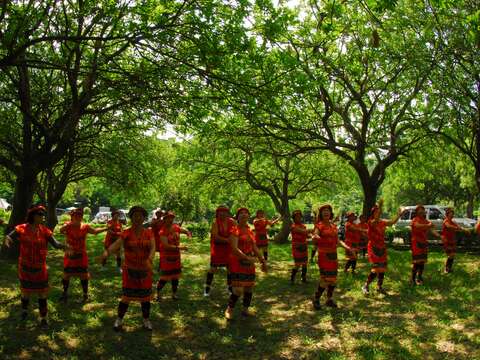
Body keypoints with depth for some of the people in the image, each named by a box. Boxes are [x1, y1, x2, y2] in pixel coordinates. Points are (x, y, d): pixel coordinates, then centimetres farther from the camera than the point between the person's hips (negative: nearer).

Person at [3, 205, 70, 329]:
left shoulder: (44, 230, -10)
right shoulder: (22, 229, -12)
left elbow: (55, 243, -17)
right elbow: (9, 237, -23)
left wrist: (64, 246, -38)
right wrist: (6, 241, -48)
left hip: (40, 268, 1)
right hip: (25, 268, 0)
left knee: (42, 294, 5)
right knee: (26, 293, 15)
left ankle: (43, 318, 19)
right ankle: (24, 312, 44)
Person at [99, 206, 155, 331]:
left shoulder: (149, 233, -2)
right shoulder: (126, 233, -8)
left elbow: (153, 248, -15)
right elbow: (116, 244, -25)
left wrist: (149, 260, -35)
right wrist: (106, 252, -45)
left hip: (145, 270, 2)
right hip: (129, 270, -2)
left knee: (145, 297, 10)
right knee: (126, 297, -1)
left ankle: (146, 320, 28)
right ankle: (119, 320, 19)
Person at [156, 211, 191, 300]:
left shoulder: (176, 228, 1)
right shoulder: (163, 232, -17)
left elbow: (186, 231, 17)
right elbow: (166, 246, -26)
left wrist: (189, 234, -7)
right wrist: (179, 247, -34)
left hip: (176, 256, 6)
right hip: (166, 257, -6)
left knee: (175, 277, 11)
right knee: (164, 278, -3)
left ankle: (174, 294, 25)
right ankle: (158, 293, 16)